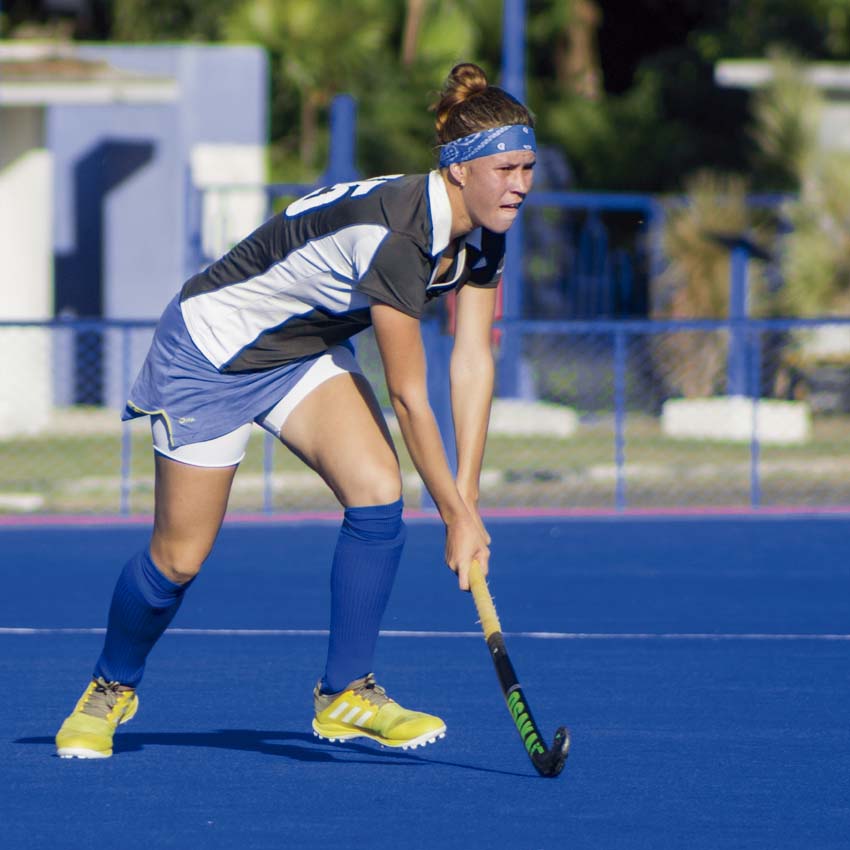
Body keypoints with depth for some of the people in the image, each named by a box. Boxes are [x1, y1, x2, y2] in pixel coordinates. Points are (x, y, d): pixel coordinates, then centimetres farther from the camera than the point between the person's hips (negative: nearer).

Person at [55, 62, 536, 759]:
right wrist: (456, 516, -24)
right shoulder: (395, 233, -35)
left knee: (378, 493, -16)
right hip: (212, 350, -7)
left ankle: (346, 694, -5)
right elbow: (408, 397, -30)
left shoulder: (484, 235, -10)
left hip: (309, 349, 7)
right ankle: (111, 688, 29)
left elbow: (473, 360, -9)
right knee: (180, 558, 1)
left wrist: (467, 497, -16)